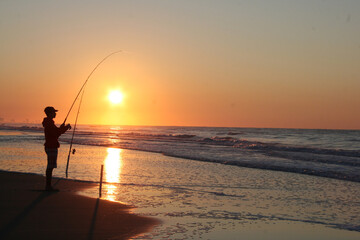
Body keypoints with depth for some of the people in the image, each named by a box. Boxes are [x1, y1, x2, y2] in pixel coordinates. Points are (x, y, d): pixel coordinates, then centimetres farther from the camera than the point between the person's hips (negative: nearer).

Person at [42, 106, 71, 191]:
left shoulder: (48, 123, 18)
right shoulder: (49, 123, -14)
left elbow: (55, 134, 22)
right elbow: (56, 133, -21)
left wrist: (61, 128, 11)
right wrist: (66, 127, -9)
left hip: (50, 147, 10)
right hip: (51, 147, -10)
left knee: (50, 167, 12)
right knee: (50, 167, -8)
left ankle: (48, 186, 15)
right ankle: (48, 186, -7)